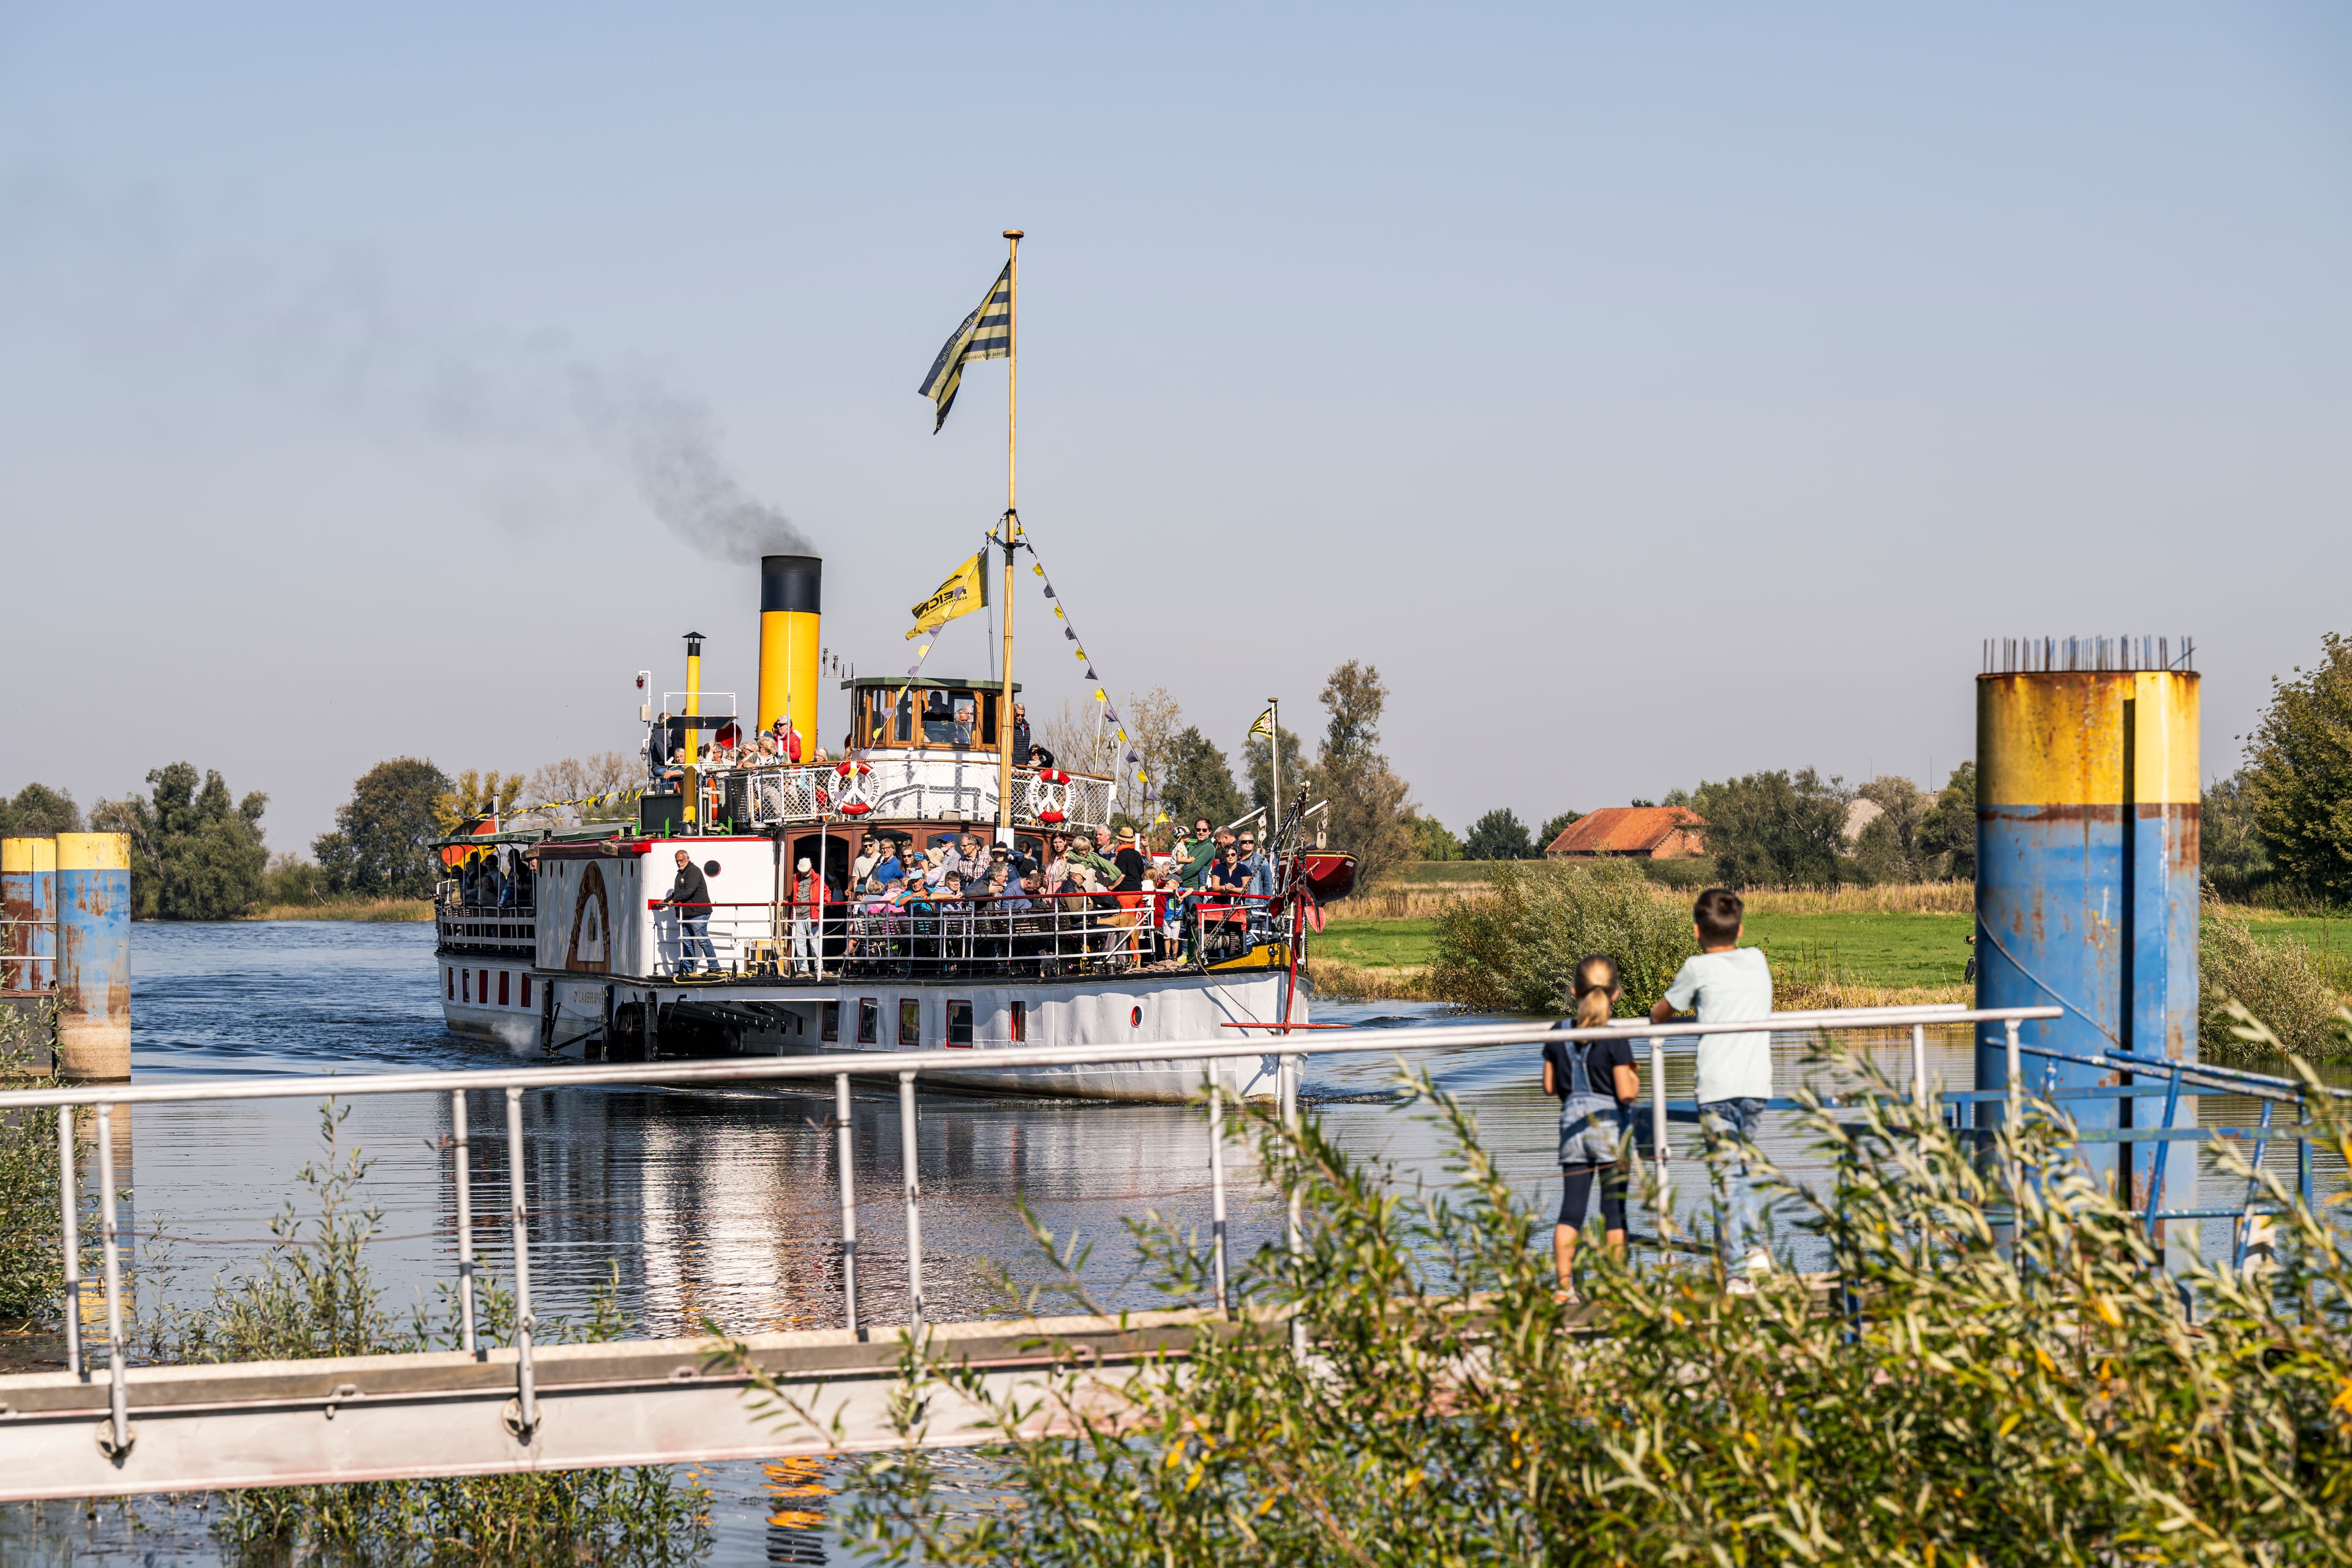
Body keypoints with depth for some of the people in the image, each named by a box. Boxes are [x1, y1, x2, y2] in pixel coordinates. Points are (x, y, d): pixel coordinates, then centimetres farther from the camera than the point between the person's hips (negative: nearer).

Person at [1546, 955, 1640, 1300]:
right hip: (1610, 1127, -4)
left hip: (1572, 1123, 4)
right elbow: (1626, 1093, -15)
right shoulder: (1615, 1041, -13)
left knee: (1571, 1208, 6)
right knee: (1614, 1208, 3)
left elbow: (1550, 1086, 6)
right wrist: (1635, 1082, 6)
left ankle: (1564, 1285, 4)